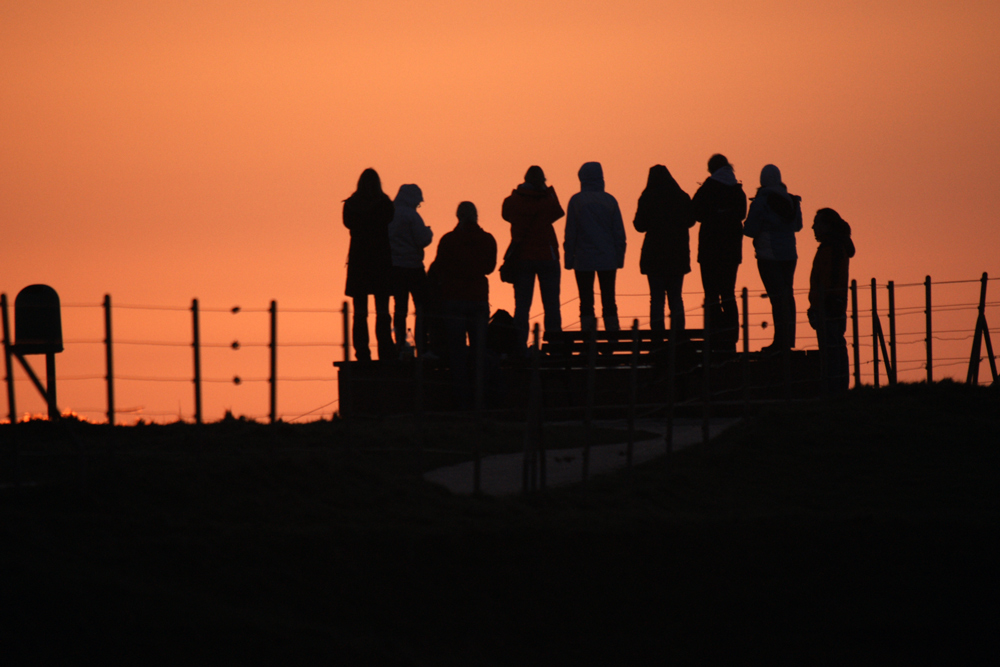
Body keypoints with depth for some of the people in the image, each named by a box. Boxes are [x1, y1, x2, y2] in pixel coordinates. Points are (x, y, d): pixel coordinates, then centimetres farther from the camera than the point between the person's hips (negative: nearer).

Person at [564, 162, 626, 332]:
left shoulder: (576, 201, -3)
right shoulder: (610, 200, 2)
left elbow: (570, 233, -3)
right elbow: (619, 233, 4)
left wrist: (569, 258, 2)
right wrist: (619, 257, 10)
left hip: (584, 260, -2)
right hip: (608, 260, 2)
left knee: (586, 302, 2)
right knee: (609, 301, 5)